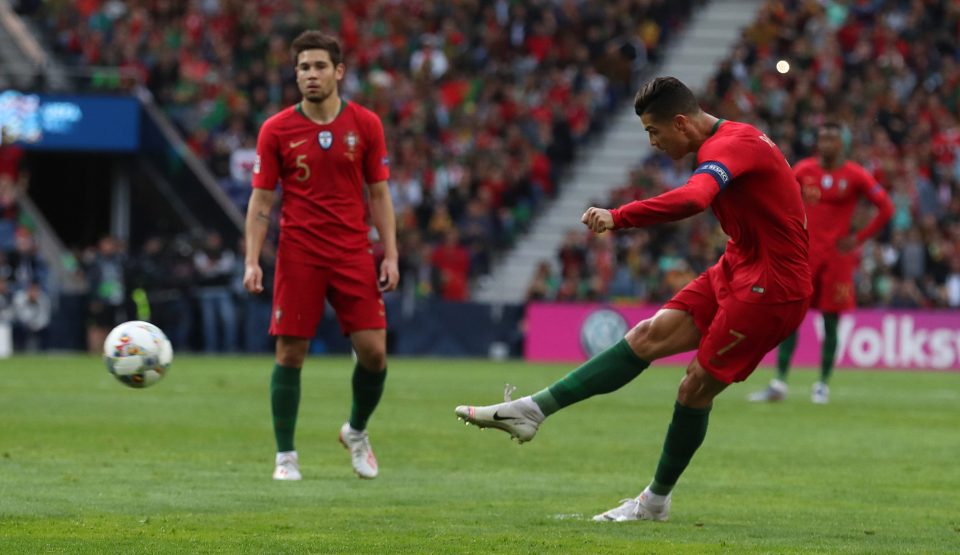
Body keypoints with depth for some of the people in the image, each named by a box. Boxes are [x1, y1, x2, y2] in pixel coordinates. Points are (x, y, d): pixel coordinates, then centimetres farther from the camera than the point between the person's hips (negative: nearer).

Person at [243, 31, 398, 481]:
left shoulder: (365, 125, 2)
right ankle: (285, 456, 8)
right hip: (298, 255, -1)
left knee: (373, 350, -4)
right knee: (290, 354, -3)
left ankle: (357, 432, 23)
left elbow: (379, 194, 7)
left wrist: (390, 255, 0)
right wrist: (252, 261, -8)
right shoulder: (276, 131, -1)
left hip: (354, 253, 1)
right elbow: (261, 198, 1)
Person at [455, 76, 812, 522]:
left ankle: (657, 500, 11)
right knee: (648, 336, -1)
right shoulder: (731, 141, 10)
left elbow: (693, 198, -41)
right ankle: (534, 409, -7)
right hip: (737, 269, 9)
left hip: (768, 286, -9)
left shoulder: (729, 146, -21)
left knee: (696, 387, -4)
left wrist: (618, 217, -47)